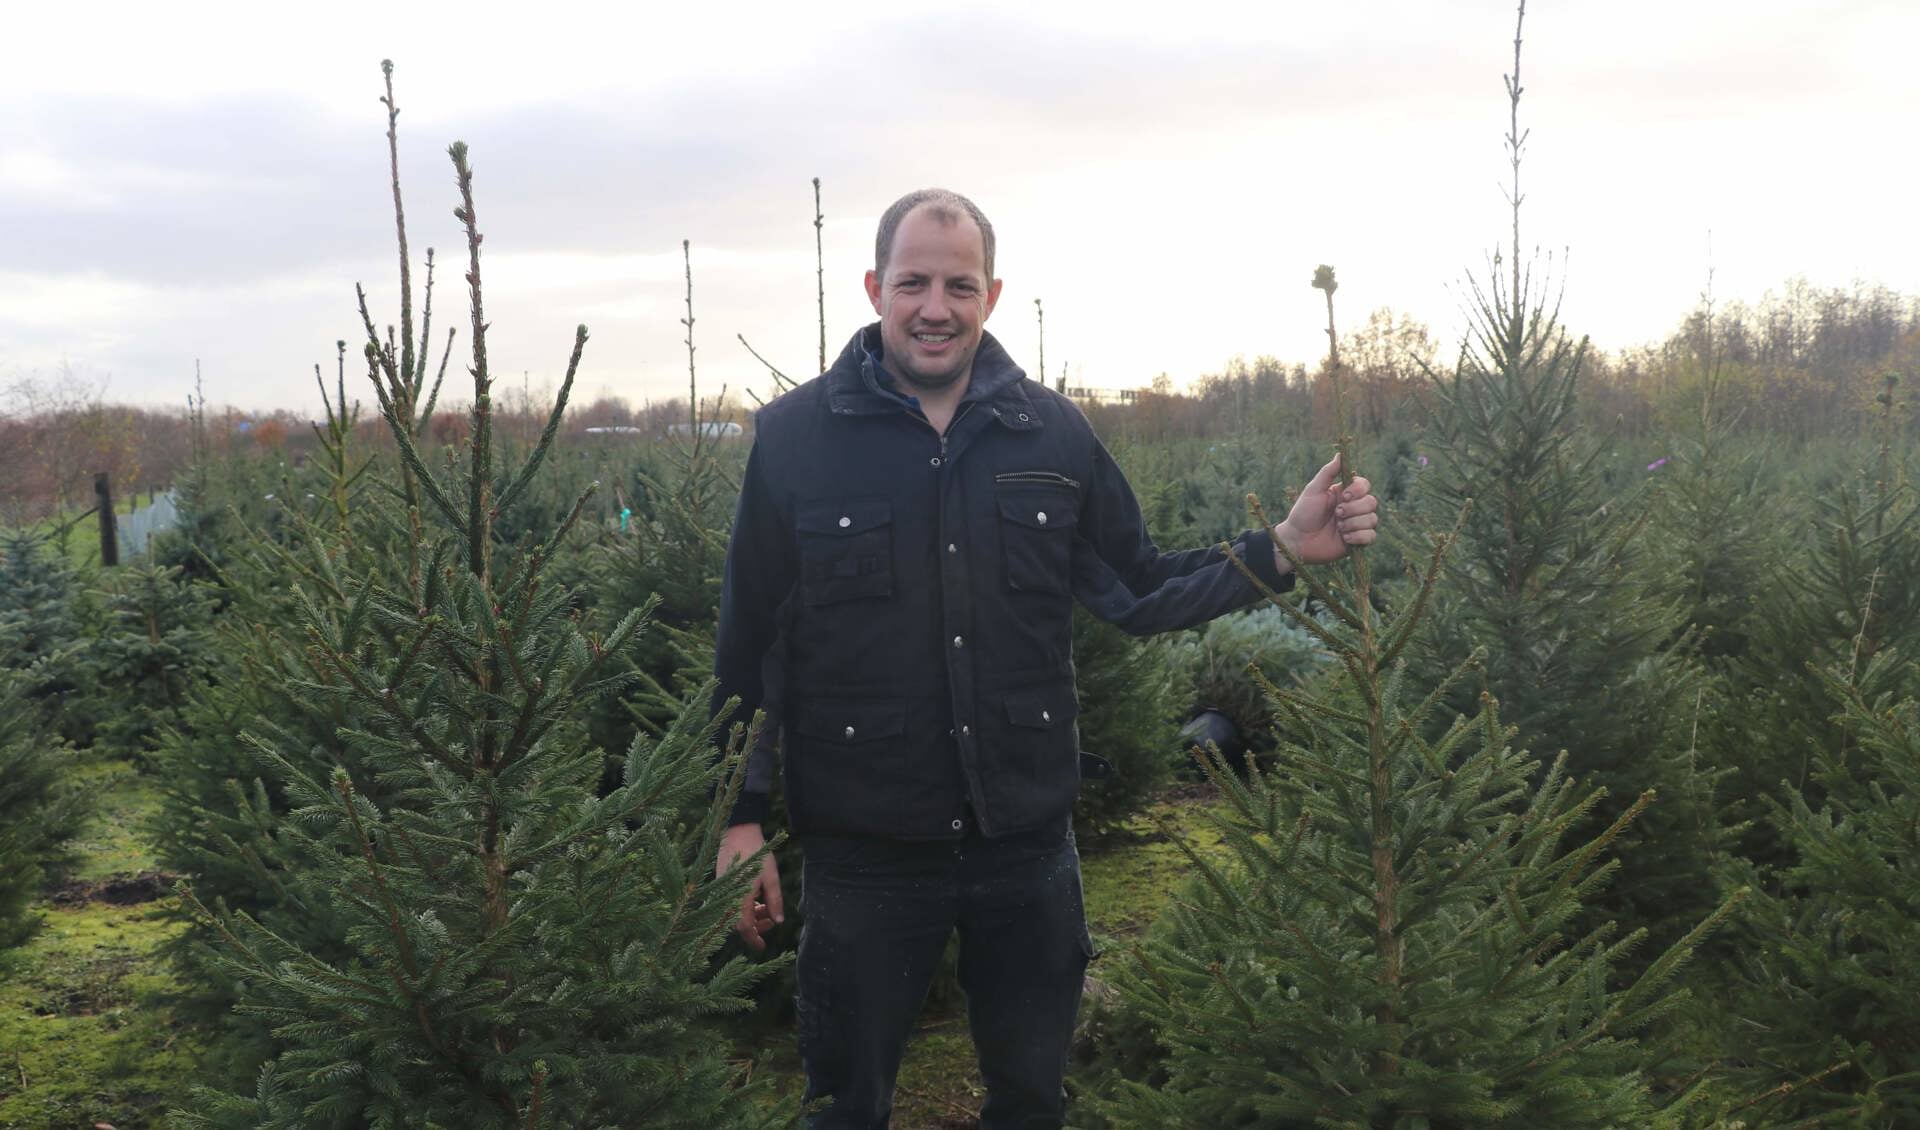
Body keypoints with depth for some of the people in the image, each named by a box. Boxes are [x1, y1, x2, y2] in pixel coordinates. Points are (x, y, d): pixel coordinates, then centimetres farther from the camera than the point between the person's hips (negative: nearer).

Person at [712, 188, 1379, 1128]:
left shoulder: (1052, 432, 1)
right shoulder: (794, 437, -7)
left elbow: (1143, 593, 8)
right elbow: (748, 649, -4)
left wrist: (1281, 550, -4)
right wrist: (739, 816, -5)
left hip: (1026, 840, 3)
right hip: (864, 849, -2)